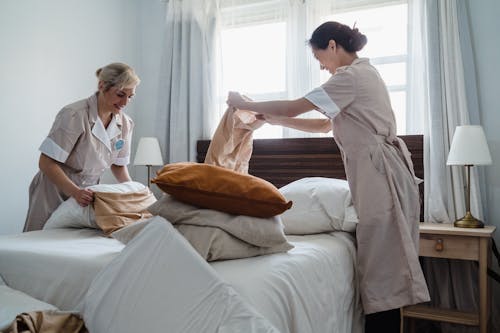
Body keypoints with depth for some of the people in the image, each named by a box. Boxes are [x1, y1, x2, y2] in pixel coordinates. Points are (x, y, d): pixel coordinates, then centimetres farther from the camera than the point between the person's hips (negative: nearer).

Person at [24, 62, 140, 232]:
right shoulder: (74, 115, -22)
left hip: (87, 195, 5)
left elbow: (118, 165, 8)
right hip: (55, 196, -5)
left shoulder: (125, 123, -4)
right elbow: (46, 163, -22)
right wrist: (76, 191, -33)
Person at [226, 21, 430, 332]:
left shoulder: (351, 76, -11)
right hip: (377, 173, 10)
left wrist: (243, 104, 1)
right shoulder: (363, 73, 20)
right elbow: (325, 125, 23)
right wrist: (277, 119, 19)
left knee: (382, 263, -4)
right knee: (382, 261, 12)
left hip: (380, 175, -10)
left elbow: (293, 107, -12)